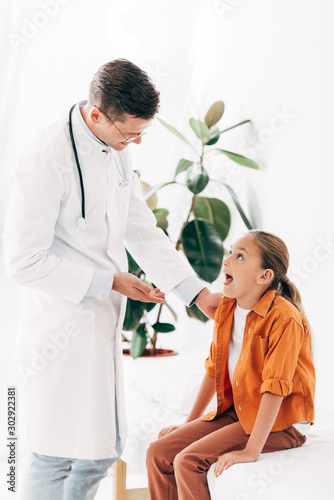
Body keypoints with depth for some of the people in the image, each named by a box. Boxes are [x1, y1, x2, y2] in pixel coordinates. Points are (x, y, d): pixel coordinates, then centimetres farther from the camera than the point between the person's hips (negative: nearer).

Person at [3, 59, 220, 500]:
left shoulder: (116, 151, 6)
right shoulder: (46, 161, -21)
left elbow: (142, 231, 13)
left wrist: (197, 292, 8)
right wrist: (110, 282, -17)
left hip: (102, 322, 8)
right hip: (61, 324, -8)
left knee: (102, 450, 17)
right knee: (56, 455, 1)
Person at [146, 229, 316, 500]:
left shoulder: (284, 319, -22)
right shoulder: (226, 308, 4)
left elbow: (275, 389, -26)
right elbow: (214, 369, 12)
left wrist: (251, 450, -28)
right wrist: (189, 424, 14)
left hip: (279, 424, -8)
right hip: (235, 412, 8)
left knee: (188, 461, -22)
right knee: (158, 453, -4)